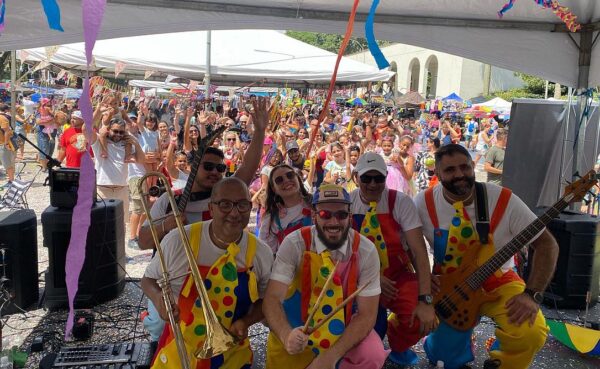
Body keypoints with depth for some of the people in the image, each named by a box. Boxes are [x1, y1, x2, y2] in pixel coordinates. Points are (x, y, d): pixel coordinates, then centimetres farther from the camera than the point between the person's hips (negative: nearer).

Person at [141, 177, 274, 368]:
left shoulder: (261, 252, -11)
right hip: (179, 354, -1)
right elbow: (148, 279, 0)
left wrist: (245, 322, -16)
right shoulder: (178, 241, -17)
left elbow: (265, 301, 4)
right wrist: (158, 298, -22)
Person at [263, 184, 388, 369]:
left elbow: (367, 314, -16)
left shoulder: (366, 251, -17)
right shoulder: (294, 244, -19)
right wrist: (286, 335, -42)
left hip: (346, 326, 0)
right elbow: (272, 298, -22)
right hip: (299, 327, 1)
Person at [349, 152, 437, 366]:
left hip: (399, 276, 0)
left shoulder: (401, 202, -11)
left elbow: (419, 250, -17)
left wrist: (425, 299, -25)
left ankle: (398, 346, 13)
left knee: (423, 321, -25)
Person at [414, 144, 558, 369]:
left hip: (497, 282, -1)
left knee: (531, 333, -26)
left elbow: (546, 244, -13)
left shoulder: (504, 200, -18)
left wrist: (532, 294, -22)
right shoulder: (424, 203, -12)